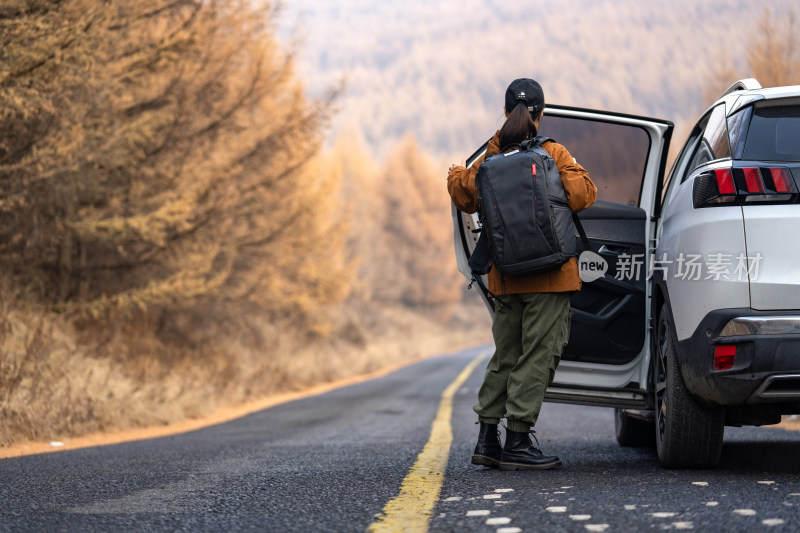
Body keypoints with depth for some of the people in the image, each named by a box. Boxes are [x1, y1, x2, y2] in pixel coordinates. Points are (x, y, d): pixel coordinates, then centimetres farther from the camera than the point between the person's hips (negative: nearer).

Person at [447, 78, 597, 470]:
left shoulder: (489, 161, 3)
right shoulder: (552, 155, -8)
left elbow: (465, 195, 13)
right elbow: (583, 193, -14)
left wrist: (456, 174, 34)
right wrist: (567, 175, 7)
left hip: (505, 277, 5)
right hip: (548, 276, -5)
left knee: (505, 357, 14)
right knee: (537, 357, -2)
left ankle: (487, 439, 13)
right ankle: (517, 442, -5)